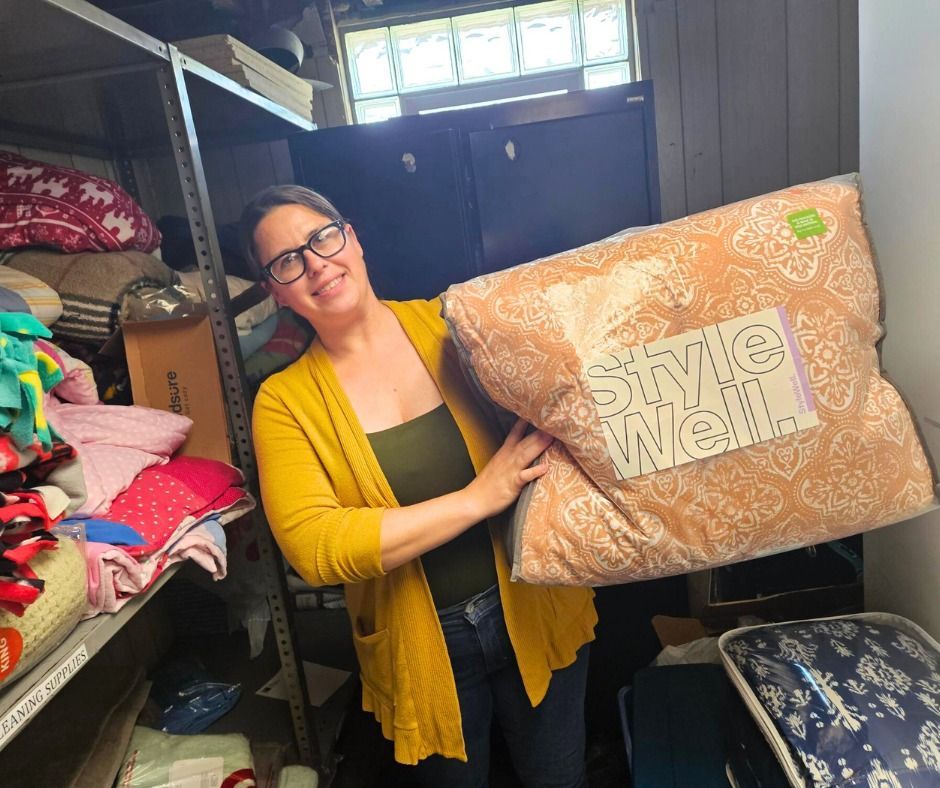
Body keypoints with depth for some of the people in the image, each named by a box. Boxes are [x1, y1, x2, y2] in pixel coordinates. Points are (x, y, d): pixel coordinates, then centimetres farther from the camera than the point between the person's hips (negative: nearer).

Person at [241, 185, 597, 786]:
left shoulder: (447, 323, -7)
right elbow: (312, 546, -22)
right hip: (422, 647, 0)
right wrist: (478, 498, -26)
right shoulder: (284, 400, -9)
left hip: (533, 608, 1)